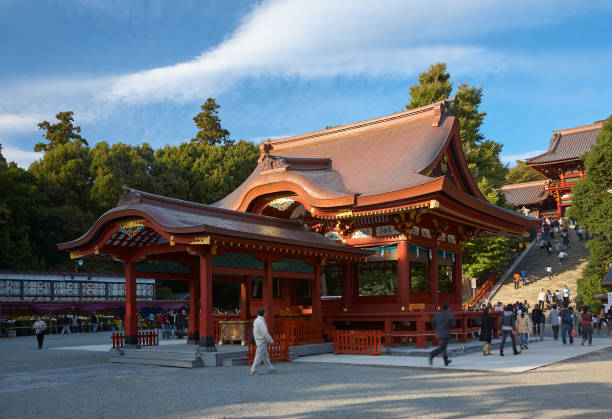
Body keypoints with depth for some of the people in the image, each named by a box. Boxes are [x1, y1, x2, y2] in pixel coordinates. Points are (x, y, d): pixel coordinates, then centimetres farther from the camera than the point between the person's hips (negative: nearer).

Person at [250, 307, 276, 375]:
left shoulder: (256, 320, 12)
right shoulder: (261, 321, -19)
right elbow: (265, 332, -23)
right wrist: (270, 340, -13)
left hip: (259, 341, 10)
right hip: (261, 342, -10)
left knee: (265, 356, 13)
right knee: (259, 356, -6)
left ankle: (270, 368, 18)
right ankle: (253, 371, -3)